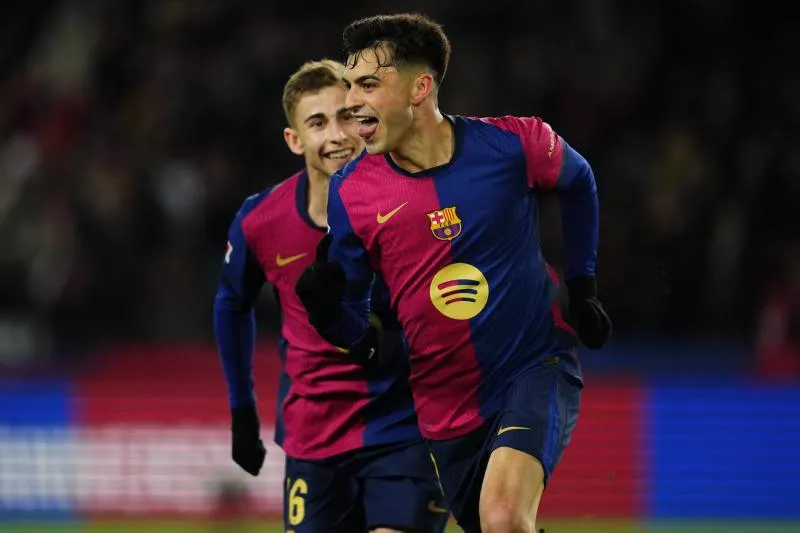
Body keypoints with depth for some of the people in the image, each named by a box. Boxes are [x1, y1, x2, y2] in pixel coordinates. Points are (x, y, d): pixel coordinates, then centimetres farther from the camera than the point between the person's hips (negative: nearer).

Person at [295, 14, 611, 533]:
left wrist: (583, 284, 12)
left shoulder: (513, 144, -12)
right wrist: (324, 306, -22)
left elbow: (578, 181, 13)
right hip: (447, 406, 3)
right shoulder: (351, 191, -7)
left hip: (536, 370, -3)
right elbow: (353, 329, 0)